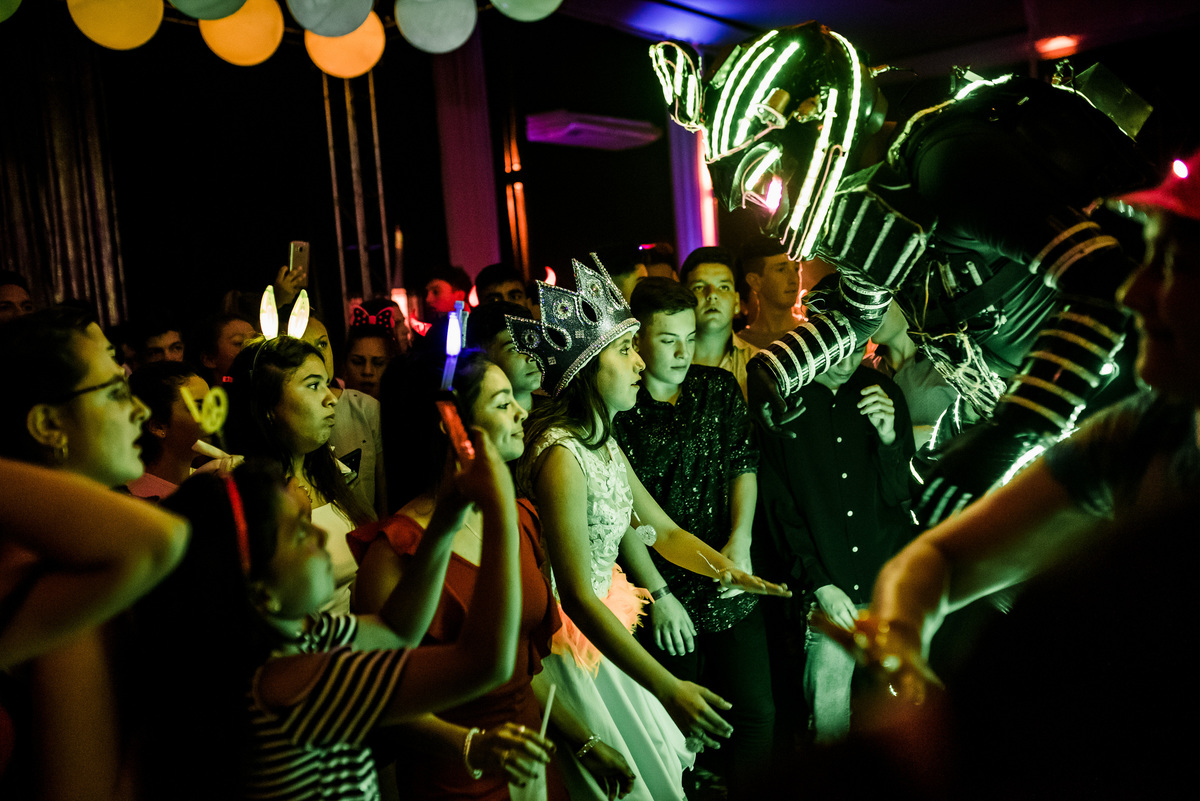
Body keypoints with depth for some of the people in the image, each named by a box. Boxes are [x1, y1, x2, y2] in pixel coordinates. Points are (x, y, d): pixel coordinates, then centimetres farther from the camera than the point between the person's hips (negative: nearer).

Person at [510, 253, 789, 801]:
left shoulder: (604, 443, 5)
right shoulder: (561, 455, -25)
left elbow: (663, 530, 11)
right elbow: (578, 597, -28)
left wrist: (727, 571, -8)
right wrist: (668, 689, -29)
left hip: (602, 628, 9)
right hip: (568, 644, -9)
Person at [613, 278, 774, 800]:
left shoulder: (719, 388, 7)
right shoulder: (615, 410, -7)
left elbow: (744, 461, 6)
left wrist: (740, 538, -9)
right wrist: (659, 594, -10)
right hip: (664, 599, -4)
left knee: (756, 714, 9)